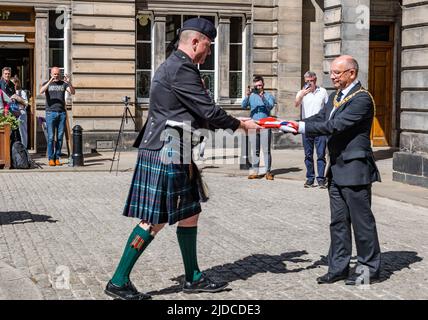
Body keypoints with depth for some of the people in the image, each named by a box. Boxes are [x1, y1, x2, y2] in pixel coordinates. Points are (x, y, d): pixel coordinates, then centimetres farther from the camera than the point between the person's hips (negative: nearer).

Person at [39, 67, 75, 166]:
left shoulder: (63, 84, 12)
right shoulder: (47, 84, 9)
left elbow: (73, 92, -2)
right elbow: (41, 91, -12)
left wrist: (69, 83, -20)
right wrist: (50, 82, -23)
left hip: (62, 113, 2)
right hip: (51, 113, -2)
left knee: (60, 137, 1)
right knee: (51, 137, -5)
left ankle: (57, 158, 6)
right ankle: (51, 158, -2)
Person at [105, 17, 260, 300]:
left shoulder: (174, 66, 18)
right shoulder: (181, 68, -16)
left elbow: (198, 115, 21)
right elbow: (208, 111, -16)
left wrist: (232, 124, 17)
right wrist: (240, 125, -1)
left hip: (176, 156, 11)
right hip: (165, 156, -11)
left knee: (190, 215, 15)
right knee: (155, 221, -5)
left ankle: (193, 278, 24)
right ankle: (119, 282, 3)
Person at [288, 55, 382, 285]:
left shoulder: (362, 98, -16)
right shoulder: (335, 97, 14)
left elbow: (335, 125, -23)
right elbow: (319, 119, 9)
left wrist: (301, 126, -23)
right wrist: (290, 125, -7)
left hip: (355, 168, -9)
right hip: (337, 168, 9)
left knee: (361, 220, 2)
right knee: (338, 221, 12)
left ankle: (369, 269, 13)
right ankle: (338, 267, 20)